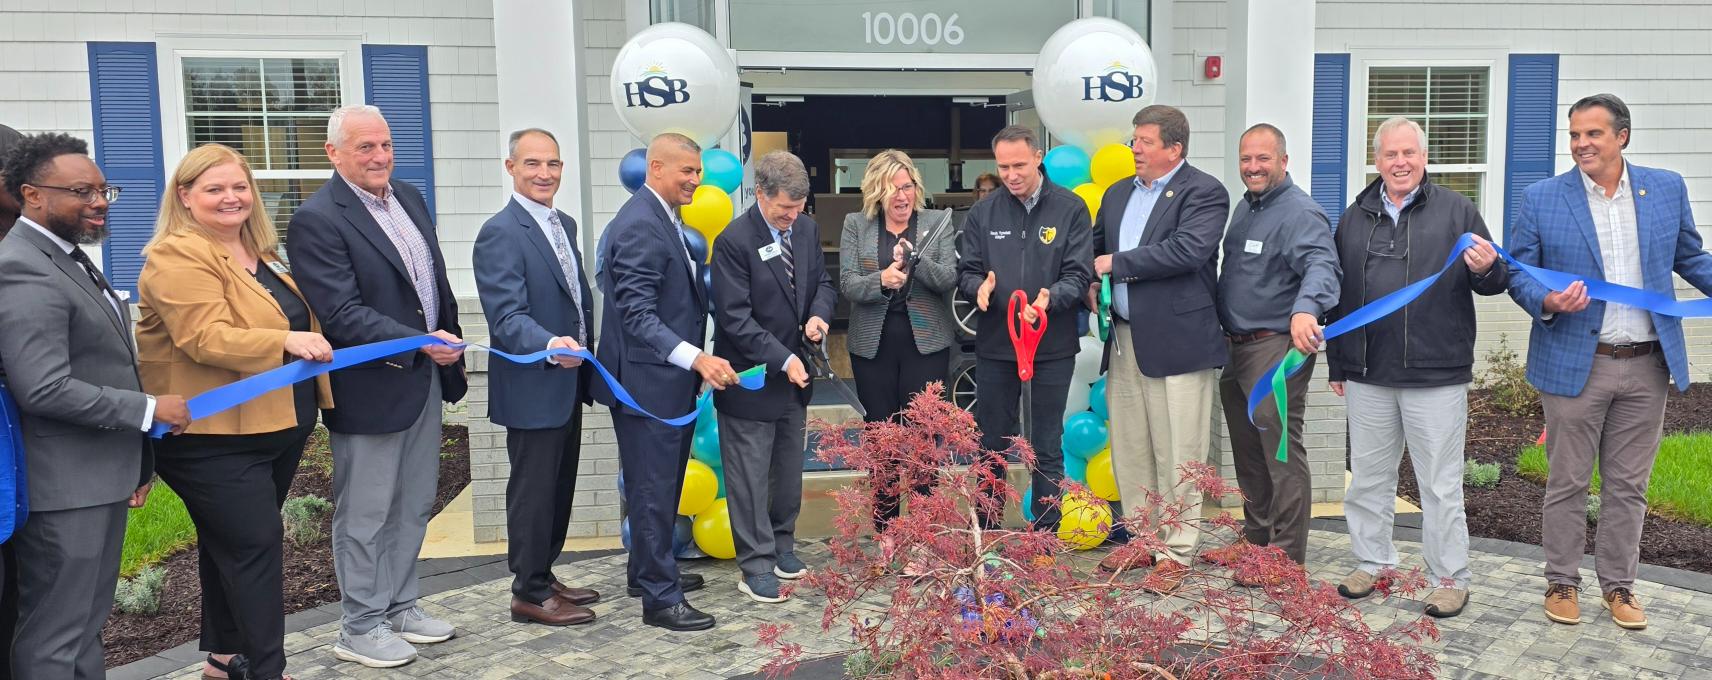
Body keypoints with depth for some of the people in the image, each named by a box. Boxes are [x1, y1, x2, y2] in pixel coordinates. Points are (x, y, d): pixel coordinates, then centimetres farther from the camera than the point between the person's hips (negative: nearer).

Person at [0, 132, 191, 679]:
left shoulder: (70, 257, 13)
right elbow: (45, 390, -27)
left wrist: (138, 462, 20)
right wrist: (150, 409, -17)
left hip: (103, 479, 10)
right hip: (65, 490, -10)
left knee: (86, 626, 19)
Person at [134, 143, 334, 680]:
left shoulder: (258, 254, 13)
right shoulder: (178, 258, -15)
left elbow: (297, 316, 28)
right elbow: (208, 339, -27)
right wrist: (287, 341, -36)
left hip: (278, 428, 9)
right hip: (216, 438, -9)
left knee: (230, 543, 17)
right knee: (255, 544, -8)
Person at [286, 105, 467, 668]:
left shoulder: (409, 199, 9)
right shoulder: (316, 220, -15)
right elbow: (343, 314, -22)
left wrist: (451, 352, 14)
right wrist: (422, 342, -28)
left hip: (426, 379, 8)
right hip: (371, 387, -8)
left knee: (414, 507, 18)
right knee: (365, 516, 6)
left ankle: (399, 607, 33)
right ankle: (360, 628, 20)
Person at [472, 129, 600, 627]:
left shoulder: (564, 224, 11)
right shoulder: (500, 233, -17)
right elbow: (507, 316, -25)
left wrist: (584, 360, 15)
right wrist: (550, 345, -42)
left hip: (568, 383, 9)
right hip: (533, 389, -9)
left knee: (559, 487, 18)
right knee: (533, 492, 2)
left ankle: (544, 576, 32)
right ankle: (529, 594, 16)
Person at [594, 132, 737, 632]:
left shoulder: (665, 218, 13)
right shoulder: (639, 224, -18)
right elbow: (637, 315, -24)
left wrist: (696, 358, 15)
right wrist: (696, 359, -32)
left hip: (672, 380, 10)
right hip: (647, 381, -10)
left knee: (663, 483, 20)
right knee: (654, 489, -1)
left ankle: (649, 571, 35)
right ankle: (660, 597, 9)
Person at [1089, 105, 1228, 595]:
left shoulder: (1203, 193, -7)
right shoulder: (1118, 194, 16)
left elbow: (1187, 250, -21)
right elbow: (1095, 249, 21)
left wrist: (1116, 263, -14)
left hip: (1176, 342, -7)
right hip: (1124, 339, 7)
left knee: (1176, 455, 0)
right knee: (1129, 451, 13)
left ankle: (1176, 553, 11)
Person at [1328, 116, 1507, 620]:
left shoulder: (1455, 210, 1)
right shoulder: (1354, 218, 11)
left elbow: (1495, 281, 2)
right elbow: (1338, 294, 15)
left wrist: (1488, 269, -23)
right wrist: (1336, 365, 14)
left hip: (1436, 375, -4)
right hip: (1367, 376, 4)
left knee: (1441, 484, 3)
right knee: (1368, 477, 13)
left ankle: (1450, 578, 16)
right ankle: (1373, 562, 28)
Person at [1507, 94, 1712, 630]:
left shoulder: (1667, 188, 5)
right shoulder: (1541, 198, -3)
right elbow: (1517, 271, -1)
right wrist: (1546, 302, -20)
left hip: (1648, 365, 2)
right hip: (1575, 364, -2)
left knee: (1628, 485, 12)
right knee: (1567, 483, 7)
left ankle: (1618, 583, 26)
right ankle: (1562, 582, 22)